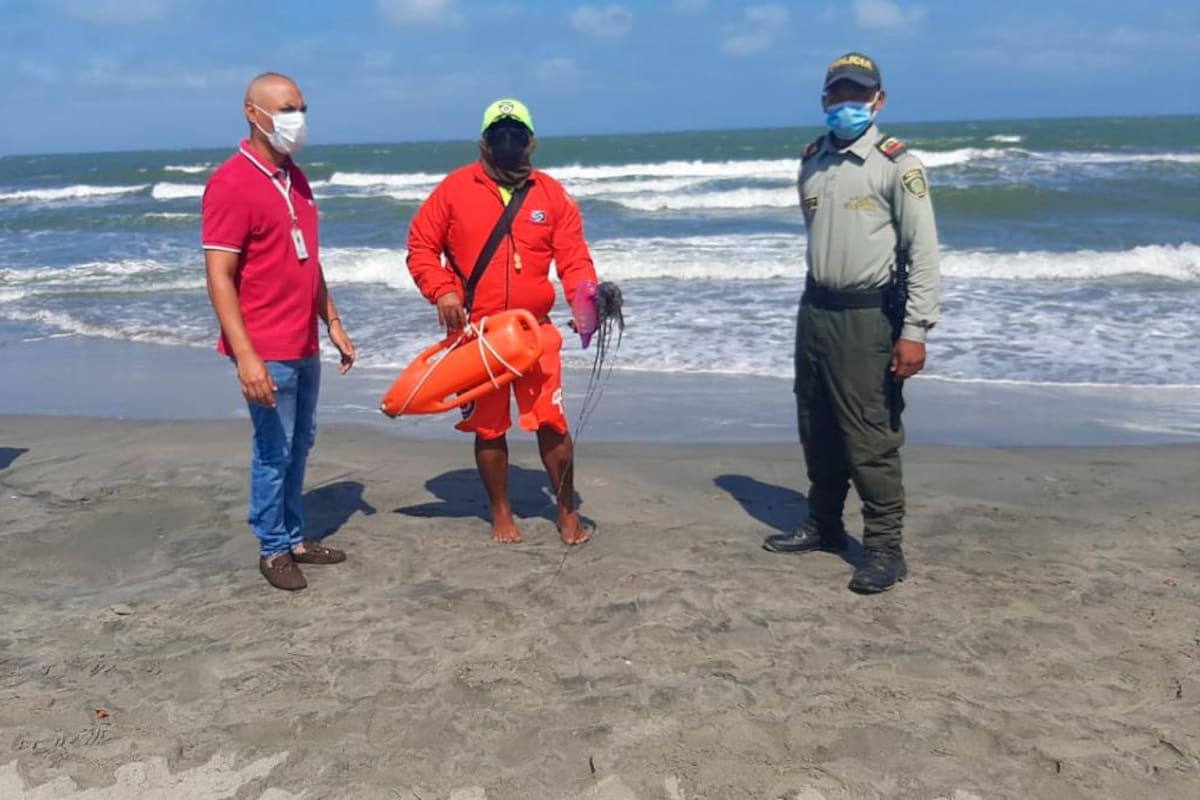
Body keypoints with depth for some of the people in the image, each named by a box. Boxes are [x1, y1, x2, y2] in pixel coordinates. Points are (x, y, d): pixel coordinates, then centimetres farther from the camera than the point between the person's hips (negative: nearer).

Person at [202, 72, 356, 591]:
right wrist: (245, 355, -23)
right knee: (274, 450, 1)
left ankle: (294, 538, 29)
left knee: (300, 443, 15)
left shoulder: (295, 179, 12)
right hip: (266, 352, -8)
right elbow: (219, 277, -17)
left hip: (305, 346, 8)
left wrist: (334, 324, 17)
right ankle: (273, 551, 16)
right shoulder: (231, 184, -14)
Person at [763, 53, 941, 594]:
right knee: (817, 431, 15)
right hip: (814, 312, 7)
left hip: (868, 319, -6)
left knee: (870, 439, -5)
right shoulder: (813, 162, 11)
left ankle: (884, 548, 5)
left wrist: (914, 331, -18)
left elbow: (923, 252, -12)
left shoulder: (896, 164, -9)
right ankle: (823, 525, 30)